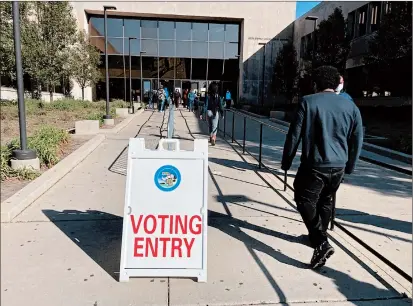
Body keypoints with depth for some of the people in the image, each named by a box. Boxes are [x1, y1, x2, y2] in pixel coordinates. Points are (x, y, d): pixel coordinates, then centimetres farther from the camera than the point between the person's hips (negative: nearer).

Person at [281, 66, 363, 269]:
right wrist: (349, 166, 22)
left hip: (314, 165, -5)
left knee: (305, 201, 5)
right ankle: (318, 236, 36)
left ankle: (321, 243, -9)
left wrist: (286, 162, 4)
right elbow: (357, 140, 11)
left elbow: (294, 135, -6)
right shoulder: (350, 106, 7)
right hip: (338, 166, 6)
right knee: (326, 201, 22)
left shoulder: (308, 102, -6)